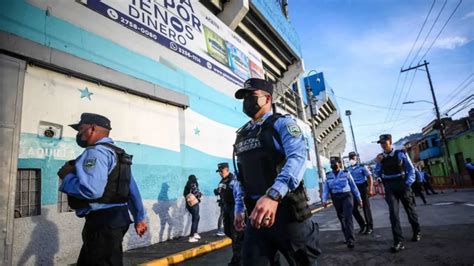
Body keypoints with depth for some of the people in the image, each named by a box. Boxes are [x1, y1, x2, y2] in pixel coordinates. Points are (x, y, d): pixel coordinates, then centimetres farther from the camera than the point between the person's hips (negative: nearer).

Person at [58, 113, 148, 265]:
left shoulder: (96, 152, -14)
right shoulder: (117, 154, 16)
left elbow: (91, 190, -30)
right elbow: (132, 189, 17)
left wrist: (67, 176, -10)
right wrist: (139, 218, 22)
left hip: (103, 221, -10)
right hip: (114, 218, 10)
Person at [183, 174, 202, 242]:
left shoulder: (187, 185, 11)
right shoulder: (193, 185, -10)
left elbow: (185, 194, 11)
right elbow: (197, 193, -20)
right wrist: (200, 194, 3)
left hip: (189, 204, 8)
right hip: (194, 204, -8)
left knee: (196, 217, 24)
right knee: (195, 219, 0)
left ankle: (195, 233, 28)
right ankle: (191, 237, 0)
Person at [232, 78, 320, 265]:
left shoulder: (282, 123, -5)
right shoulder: (242, 134, 14)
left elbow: (297, 157, -24)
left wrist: (273, 195, -38)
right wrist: (239, 208, 14)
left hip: (286, 209, -5)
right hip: (255, 214, 5)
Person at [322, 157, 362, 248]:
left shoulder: (346, 173, -1)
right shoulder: (328, 176, 5)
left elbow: (353, 186, 3)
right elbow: (326, 189, 1)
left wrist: (359, 199, 5)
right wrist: (324, 200, -11)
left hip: (346, 197, -3)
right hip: (336, 199, 3)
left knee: (348, 218, -13)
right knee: (342, 219, 12)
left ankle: (350, 240, -9)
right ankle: (348, 237, 29)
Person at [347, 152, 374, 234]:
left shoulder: (362, 167, -6)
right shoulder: (348, 169, 5)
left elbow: (370, 178, -5)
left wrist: (370, 190, -11)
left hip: (362, 188, -4)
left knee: (366, 208, 4)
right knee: (353, 208, 3)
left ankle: (370, 227, 19)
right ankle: (362, 225, 22)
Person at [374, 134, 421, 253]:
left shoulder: (401, 154, -5)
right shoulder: (380, 157, 2)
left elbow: (411, 169, -1)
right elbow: (378, 174, 6)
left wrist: (408, 183, -10)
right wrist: (378, 163, -9)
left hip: (402, 185, -1)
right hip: (389, 187, 1)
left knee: (410, 210, 17)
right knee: (393, 213, -8)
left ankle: (416, 232, 41)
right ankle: (398, 242, -8)